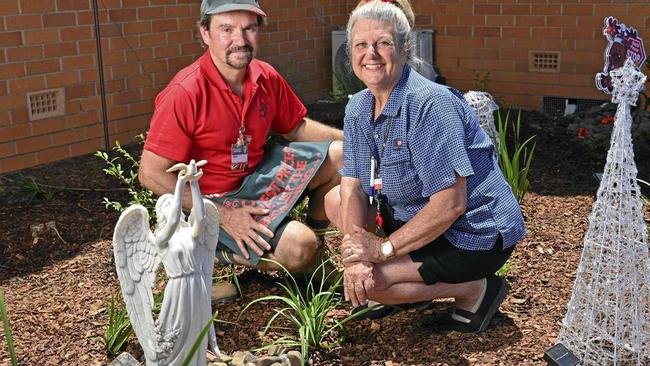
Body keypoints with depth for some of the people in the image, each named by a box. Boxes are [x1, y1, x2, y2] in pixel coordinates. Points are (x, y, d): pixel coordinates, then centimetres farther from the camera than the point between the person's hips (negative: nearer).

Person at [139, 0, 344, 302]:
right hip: (214, 198, -7)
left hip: (261, 170, 7)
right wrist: (223, 215, -23)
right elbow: (152, 175, -22)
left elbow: (297, 128, 12)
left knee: (340, 156, 0)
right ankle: (222, 251, 3)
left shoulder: (266, 78, -5)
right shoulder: (184, 93, -25)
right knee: (298, 247, -25)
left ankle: (315, 237, 20)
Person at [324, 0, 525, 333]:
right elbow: (352, 185, -4)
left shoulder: (430, 105, -25)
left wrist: (384, 248, -26)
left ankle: (474, 289, -4)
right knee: (335, 200, 6)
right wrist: (356, 248, -22)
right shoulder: (358, 108, 1)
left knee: (368, 279, -22)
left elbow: (451, 204, -28)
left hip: (475, 234, -9)